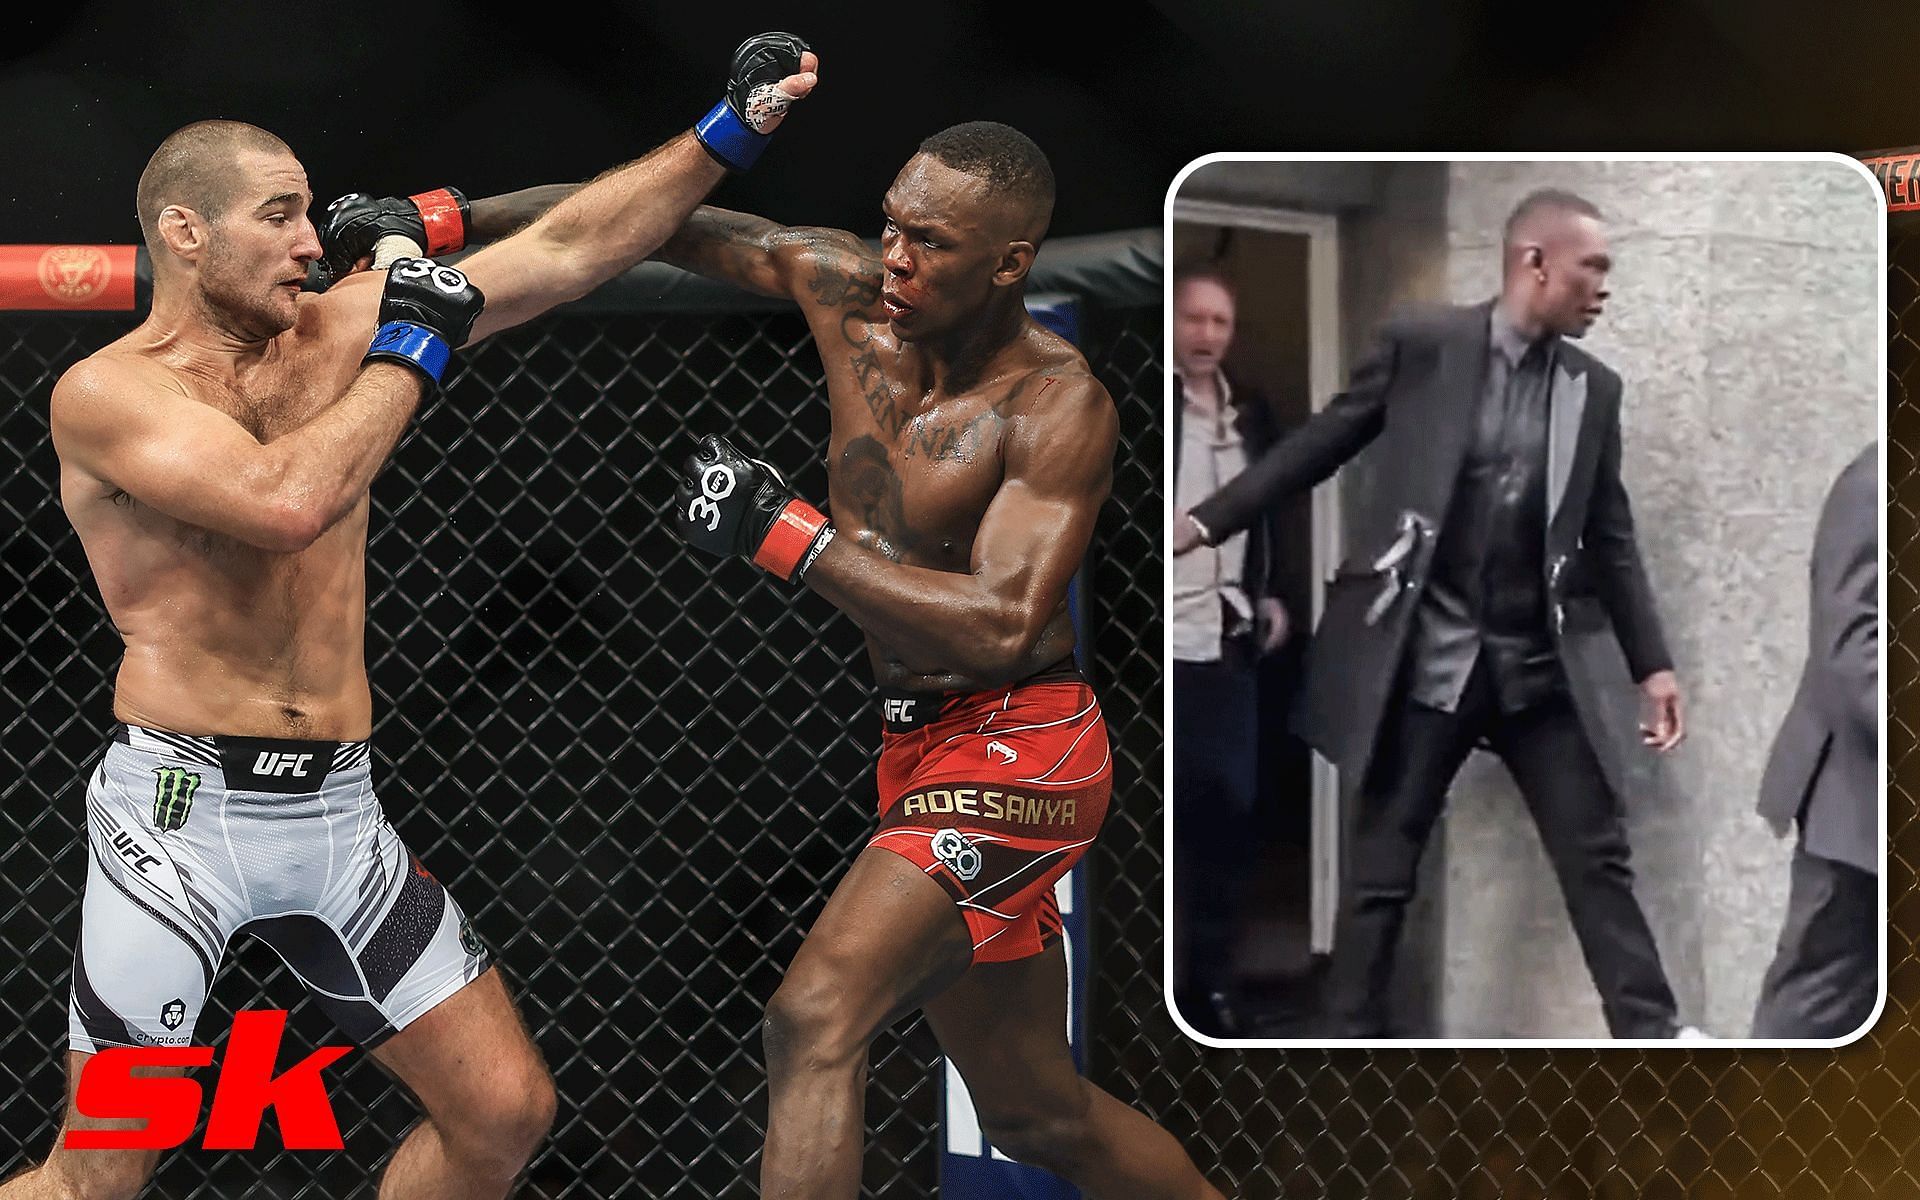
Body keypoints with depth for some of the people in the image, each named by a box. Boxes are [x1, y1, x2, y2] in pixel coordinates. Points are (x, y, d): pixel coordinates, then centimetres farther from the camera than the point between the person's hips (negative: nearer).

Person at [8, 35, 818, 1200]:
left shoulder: (337, 332, 7)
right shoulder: (106, 392, -9)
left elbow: (568, 250, 6)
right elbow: (287, 501, -26)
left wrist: (727, 134, -2)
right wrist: (414, 351, -13)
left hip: (337, 813, 6)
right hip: (181, 809, -6)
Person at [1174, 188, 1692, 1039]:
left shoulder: (1593, 389, 8)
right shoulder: (1421, 345, -3)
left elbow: (1611, 538, 11)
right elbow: (1321, 444, 3)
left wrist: (1652, 665, 6)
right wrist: (1205, 522, -1)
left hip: (1533, 664, 3)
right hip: (1419, 656, -3)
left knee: (1596, 852, 1)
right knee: (1380, 868, 3)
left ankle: (1650, 1033, 6)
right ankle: (1350, 1037, 13)